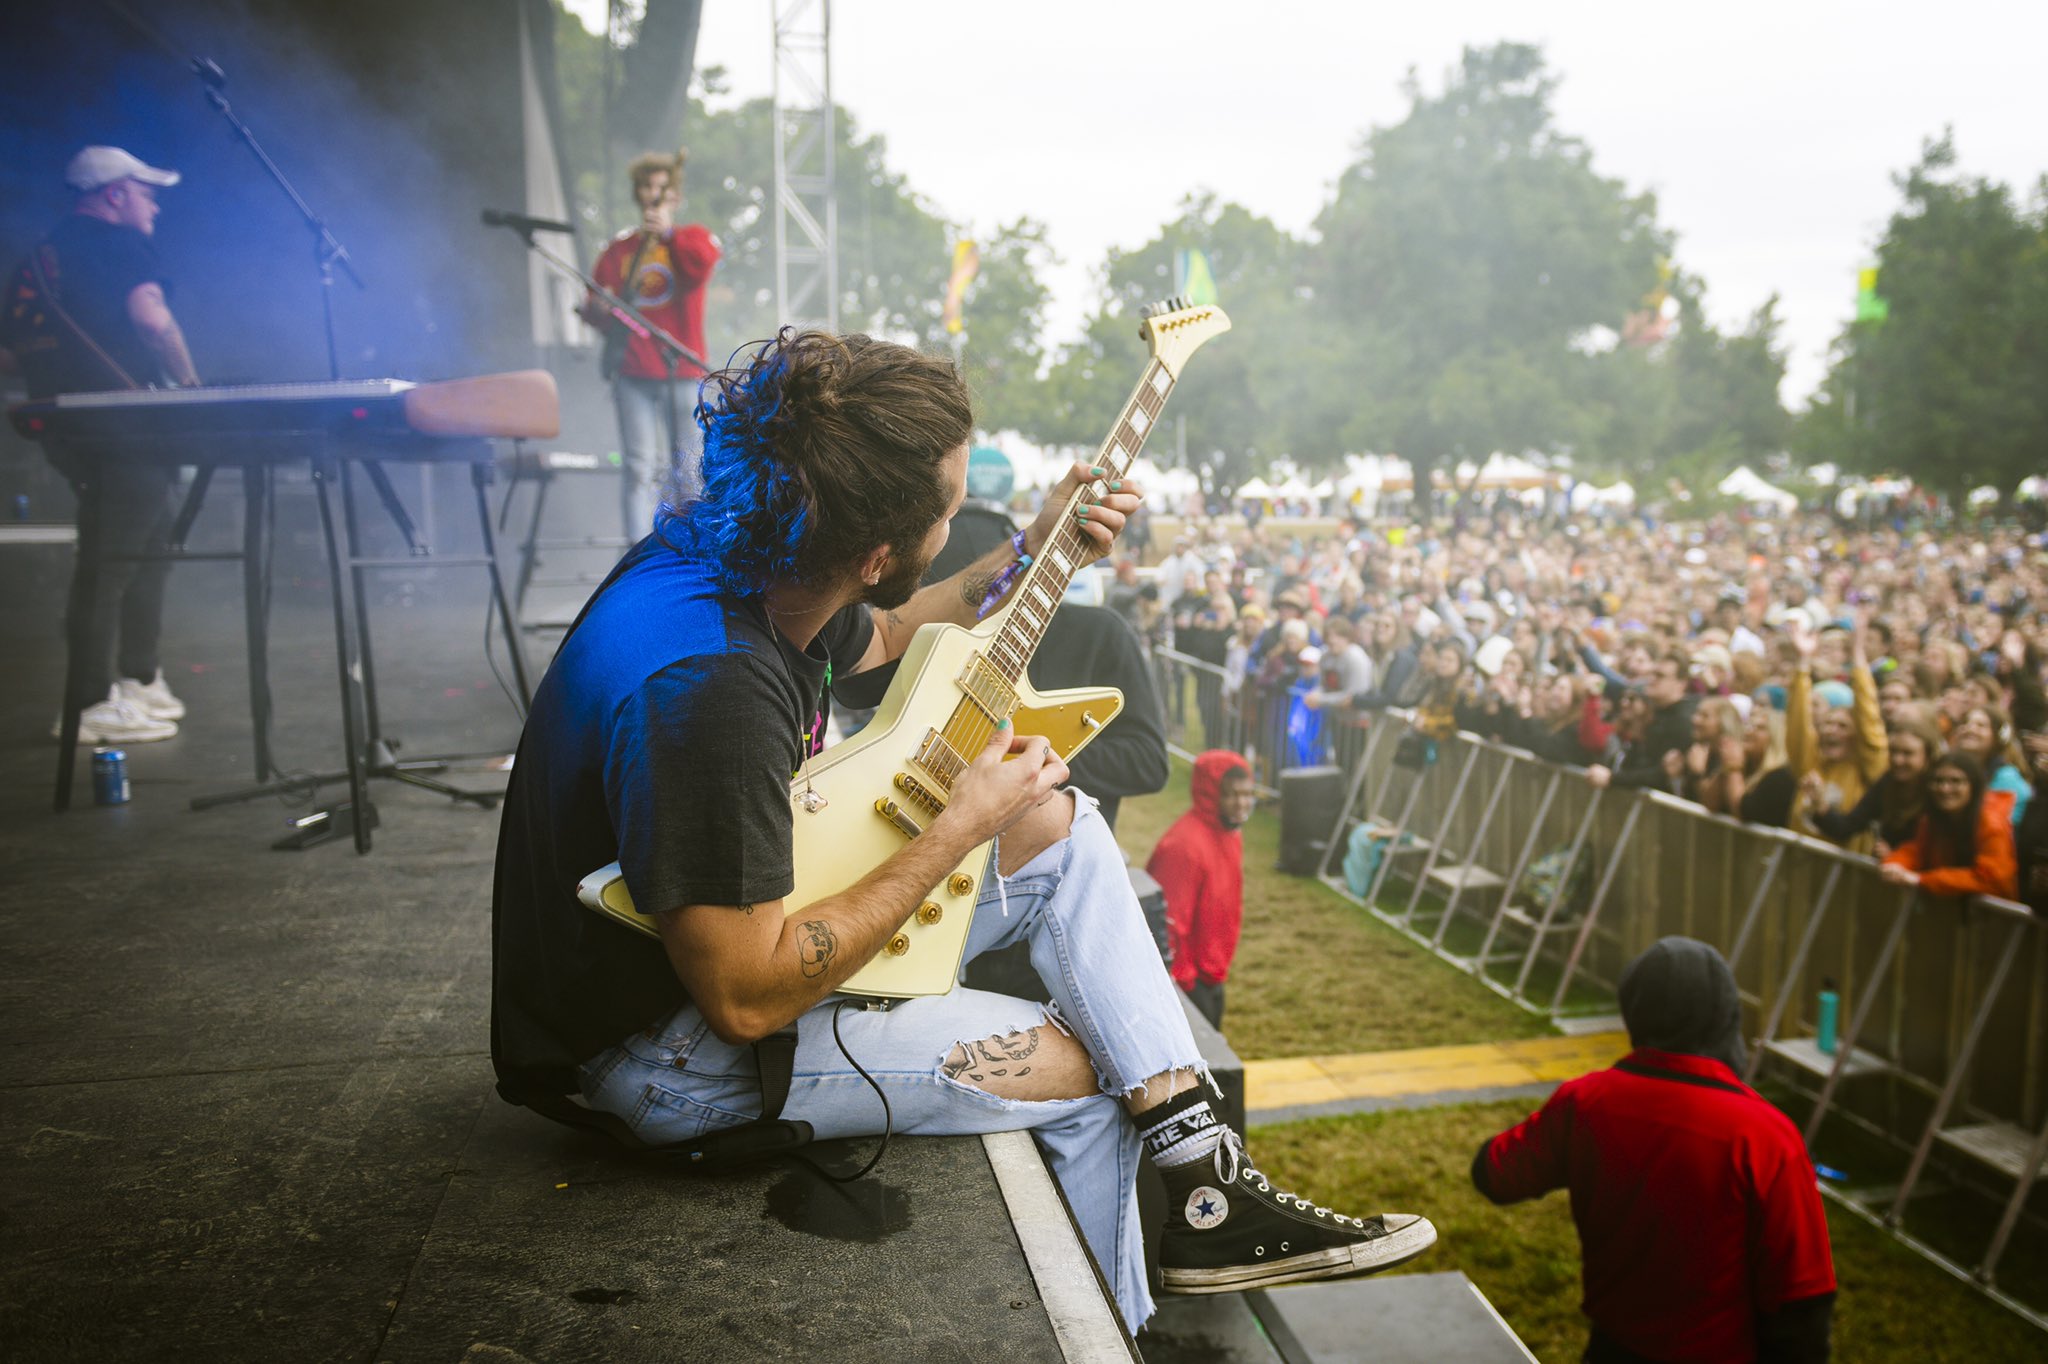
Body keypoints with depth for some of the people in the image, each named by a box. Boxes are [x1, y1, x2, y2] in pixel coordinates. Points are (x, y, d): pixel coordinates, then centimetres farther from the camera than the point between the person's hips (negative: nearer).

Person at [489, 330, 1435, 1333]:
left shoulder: (751, 555, -7)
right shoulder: (707, 687, -37)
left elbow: (877, 636, 18)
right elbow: (746, 999, -32)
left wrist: (1040, 551, 10)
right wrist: (960, 830, -24)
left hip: (748, 917, 9)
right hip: (672, 1042, -9)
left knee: (1055, 825, 5)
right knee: (1085, 1069, -6)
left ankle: (1207, 1189, 6)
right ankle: (1100, 1331, 24)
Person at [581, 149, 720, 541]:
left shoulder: (693, 237, 9)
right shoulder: (620, 247, 13)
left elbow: (701, 265, -14)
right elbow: (595, 304, 10)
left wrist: (668, 233, -22)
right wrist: (603, 311, -11)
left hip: (682, 372, -1)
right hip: (634, 373, 1)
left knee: (690, 471, 1)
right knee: (643, 468, -5)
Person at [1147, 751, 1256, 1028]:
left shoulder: (1230, 833, 4)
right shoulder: (1184, 843, -27)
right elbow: (1169, 923, -26)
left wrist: (1219, 966, 18)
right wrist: (1180, 982, -20)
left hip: (1211, 976, 9)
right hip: (1185, 982, -9)